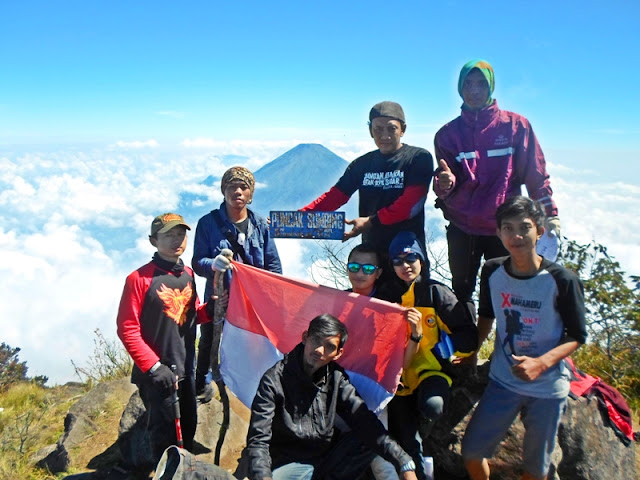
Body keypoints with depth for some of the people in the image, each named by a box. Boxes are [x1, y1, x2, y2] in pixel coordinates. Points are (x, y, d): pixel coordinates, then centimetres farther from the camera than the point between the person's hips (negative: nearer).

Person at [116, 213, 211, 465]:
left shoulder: (188, 275, 5)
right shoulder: (139, 278, -13)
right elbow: (127, 329, -14)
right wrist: (153, 366, -17)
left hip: (186, 370, 6)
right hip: (156, 375, -6)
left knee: (188, 431, 17)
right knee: (164, 436, 5)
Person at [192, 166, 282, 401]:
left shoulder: (260, 224, -1)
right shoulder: (208, 223, -7)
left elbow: (274, 265, 2)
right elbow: (197, 262, -9)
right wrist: (213, 264, -31)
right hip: (218, 300, 0)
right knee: (209, 344, 18)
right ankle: (201, 383, 43)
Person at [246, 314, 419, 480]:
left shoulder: (336, 378, -1)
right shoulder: (274, 380, -14)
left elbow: (364, 419, -7)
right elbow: (258, 440, -17)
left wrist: (405, 463, -19)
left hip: (329, 458, 4)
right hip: (290, 463, -4)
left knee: (372, 438, -17)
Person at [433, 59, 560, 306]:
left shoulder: (516, 125, 0)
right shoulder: (448, 133, 3)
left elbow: (536, 174, 2)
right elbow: (446, 183, 0)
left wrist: (550, 214, -1)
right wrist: (444, 185, -23)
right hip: (462, 229, 1)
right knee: (461, 292, 13)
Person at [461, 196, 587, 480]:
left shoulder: (562, 281, -18)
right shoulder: (492, 272, -8)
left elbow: (577, 337, -10)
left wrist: (541, 363, -24)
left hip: (547, 388, -2)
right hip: (503, 381, 3)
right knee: (471, 451, 6)